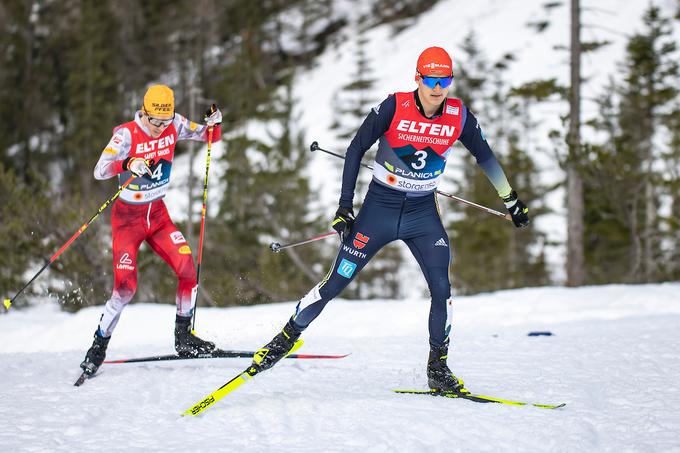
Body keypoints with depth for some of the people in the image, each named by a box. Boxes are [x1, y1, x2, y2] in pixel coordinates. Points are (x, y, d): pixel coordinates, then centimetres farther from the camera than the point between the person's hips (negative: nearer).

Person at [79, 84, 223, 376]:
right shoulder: (127, 134, -19)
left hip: (158, 214, 5)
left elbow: (208, 137, 6)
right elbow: (99, 171, -28)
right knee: (126, 286, -14)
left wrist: (214, 123, -18)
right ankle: (98, 348, 4)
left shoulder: (175, 125, -6)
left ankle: (183, 338, 5)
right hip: (127, 218, -4)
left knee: (188, 268, -12)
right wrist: (127, 164, -48)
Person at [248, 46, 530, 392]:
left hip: (423, 212, 2)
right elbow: (356, 150, -7)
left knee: (442, 290, -10)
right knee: (337, 282, -4)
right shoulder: (394, 107, -16)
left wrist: (511, 200, 19)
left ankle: (438, 369, 6)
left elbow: (484, 156, 10)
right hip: (380, 207, -2)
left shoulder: (459, 116, -7)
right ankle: (287, 337, 13)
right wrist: (344, 206, -11)